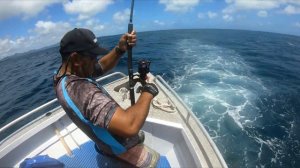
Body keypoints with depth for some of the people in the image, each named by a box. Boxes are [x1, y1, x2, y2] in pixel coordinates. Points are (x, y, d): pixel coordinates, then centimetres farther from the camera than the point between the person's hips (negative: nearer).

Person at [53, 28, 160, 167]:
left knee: (140, 136, 35)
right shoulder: (82, 90, -43)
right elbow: (130, 126, -52)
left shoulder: (64, 74, -10)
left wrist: (120, 49, -19)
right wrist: (148, 91, -35)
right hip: (121, 146, -8)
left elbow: (102, 66, -1)